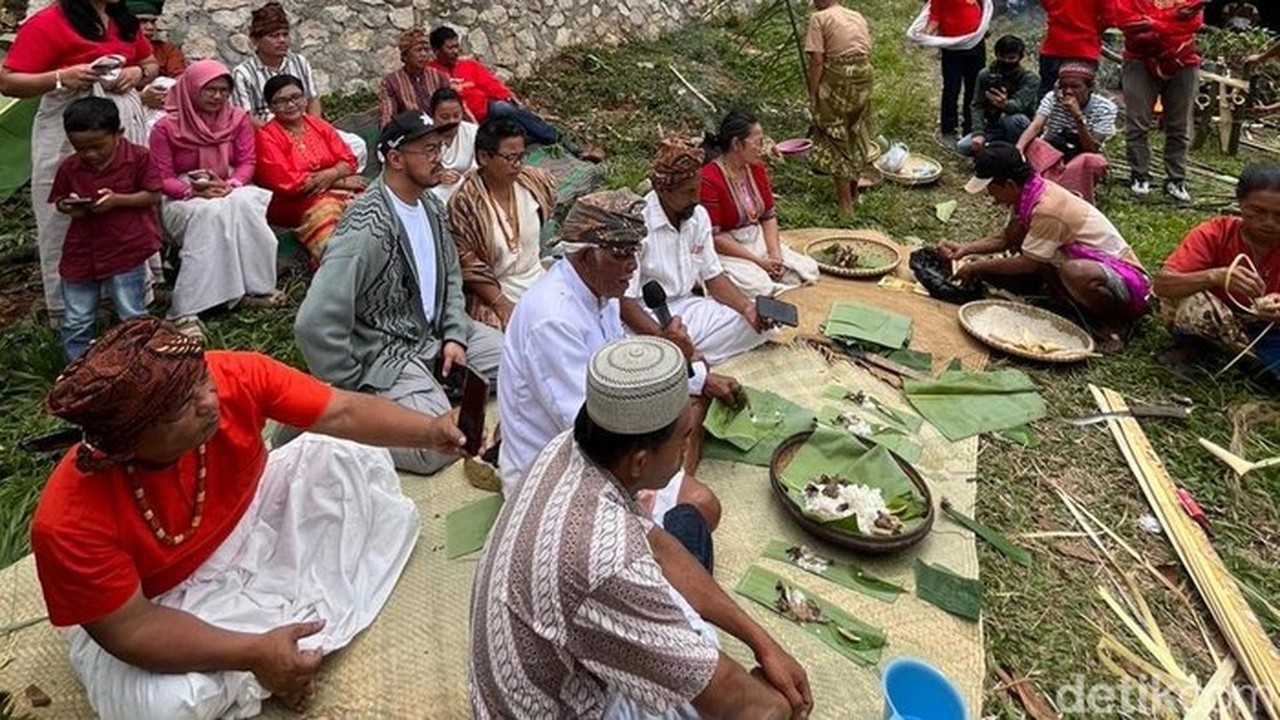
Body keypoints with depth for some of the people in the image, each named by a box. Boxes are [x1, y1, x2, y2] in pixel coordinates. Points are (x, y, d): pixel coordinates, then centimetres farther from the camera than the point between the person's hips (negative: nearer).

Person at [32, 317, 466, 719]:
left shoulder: (236, 377, -29)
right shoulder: (71, 521, -34)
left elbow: (344, 413, -22)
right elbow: (129, 628, -26)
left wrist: (429, 431, -35)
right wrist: (253, 654, -34)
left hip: (248, 522, 4)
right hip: (163, 603, -4)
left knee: (350, 458, -10)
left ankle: (313, 615, -8)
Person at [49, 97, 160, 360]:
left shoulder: (138, 157, -7)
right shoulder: (69, 167, 3)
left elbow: (153, 196, -6)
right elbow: (58, 201, 13)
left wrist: (117, 199, -20)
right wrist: (68, 207, -11)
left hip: (126, 249, -4)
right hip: (81, 253, 4)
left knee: (132, 317, 3)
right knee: (75, 322, 11)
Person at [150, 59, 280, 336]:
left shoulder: (237, 119, 3)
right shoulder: (166, 127, -7)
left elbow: (247, 161, 0)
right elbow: (161, 179, -7)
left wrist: (230, 185, -20)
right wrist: (195, 191, -23)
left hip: (229, 191, 3)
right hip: (183, 198, -3)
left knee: (244, 204, -33)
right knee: (211, 213, -36)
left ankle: (252, 287, -31)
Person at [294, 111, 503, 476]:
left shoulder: (431, 205, 3)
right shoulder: (366, 228, -25)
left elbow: (450, 277, 16)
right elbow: (315, 325, -29)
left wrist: (455, 336, 0)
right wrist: (353, 391, -17)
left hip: (435, 333, 9)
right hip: (386, 353, -8)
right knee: (439, 444, -24)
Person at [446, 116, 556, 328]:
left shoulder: (536, 182, 0)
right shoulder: (464, 201, -14)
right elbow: (467, 265, -13)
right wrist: (503, 304, -17)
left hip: (540, 286, 5)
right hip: (492, 294, -5)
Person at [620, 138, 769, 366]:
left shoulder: (698, 215, 1)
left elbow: (713, 276, 8)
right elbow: (625, 302, -22)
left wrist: (747, 308, -10)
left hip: (687, 307, 7)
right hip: (646, 319, -7)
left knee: (755, 325, -6)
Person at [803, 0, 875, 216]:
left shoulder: (819, 18, -5)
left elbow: (817, 61, -12)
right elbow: (867, 53, 13)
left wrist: (812, 95, -8)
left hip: (837, 81, -6)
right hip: (863, 79, 6)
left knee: (835, 139, 4)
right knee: (856, 136, 19)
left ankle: (845, 202, 6)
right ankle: (853, 193, 32)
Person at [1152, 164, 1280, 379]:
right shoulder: (1215, 233, -16)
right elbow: (1162, 284, -28)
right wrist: (1215, 276, -43)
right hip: (1213, 322, -1)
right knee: (1180, 299, -33)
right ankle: (1191, 344, -4)